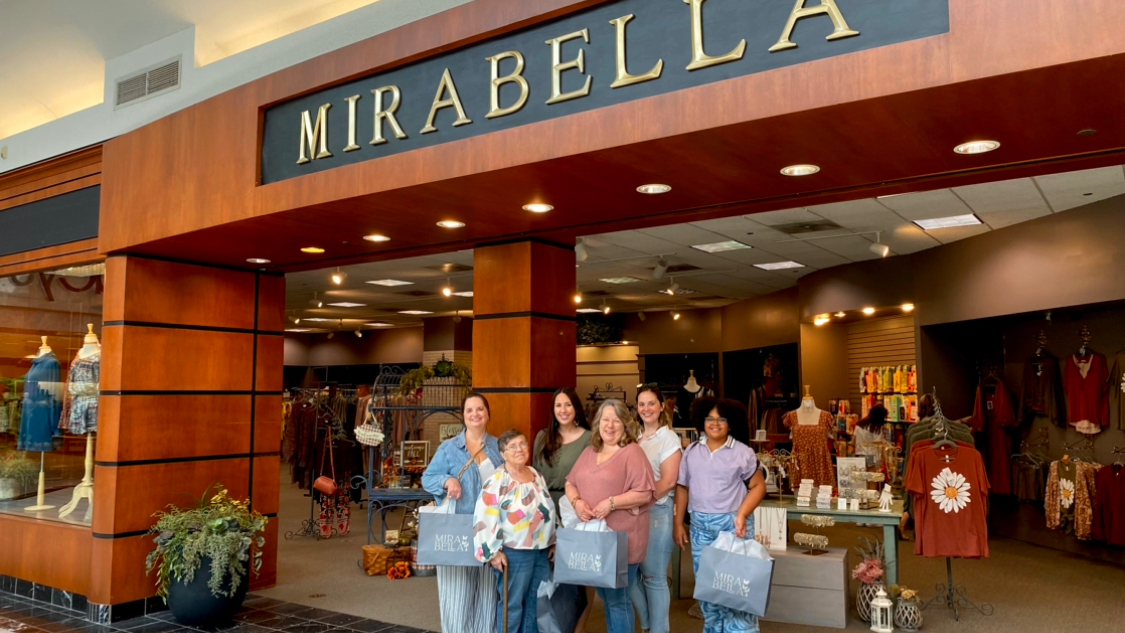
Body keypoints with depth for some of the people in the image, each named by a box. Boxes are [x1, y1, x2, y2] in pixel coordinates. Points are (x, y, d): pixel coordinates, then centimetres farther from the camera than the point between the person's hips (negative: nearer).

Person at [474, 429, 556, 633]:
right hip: (514, 553, -7)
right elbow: (484, 519, -18)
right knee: (512, 604, 3)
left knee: (536, 603, 15)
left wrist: (552, 542, 18)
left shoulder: (537, 476, 8)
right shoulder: (496, 482, -15)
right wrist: (493, 552, -19)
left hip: (541, 551, 7)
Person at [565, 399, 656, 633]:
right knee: (605, 596, 18)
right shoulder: (589, 452, 13)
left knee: (617, 599, 1)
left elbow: (645, 493, -15)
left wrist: (611, 503, -22)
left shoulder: (632, 452, -9)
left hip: (621, 539, -7)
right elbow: (570, 483, 14)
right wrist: (576, 502, -7)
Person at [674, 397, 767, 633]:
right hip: (700, 525, 4)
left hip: (732, 524, -3)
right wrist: (678, 523, 7)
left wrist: (742, 514, -14)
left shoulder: (743, 452, -3)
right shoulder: (691, 452, 6)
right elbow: (682, 488, 10)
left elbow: (758, 486, -1)